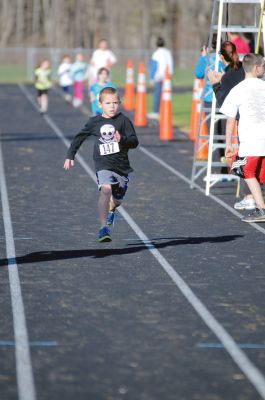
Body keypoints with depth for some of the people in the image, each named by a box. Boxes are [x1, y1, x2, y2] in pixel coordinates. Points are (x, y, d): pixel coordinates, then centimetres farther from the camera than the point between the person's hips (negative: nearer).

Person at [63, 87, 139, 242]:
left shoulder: (123, 121, -3)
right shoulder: (95, 122, 1)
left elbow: (135, 142, -5)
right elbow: (80, 137, 15)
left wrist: (122, 139, -25)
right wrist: (70, 156, 14)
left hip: (122, 166, 1)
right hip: (103, 166, -1)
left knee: (117, 200, 14)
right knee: (106, 190, -26)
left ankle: (110, 210, 53)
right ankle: (104, 228, -24)